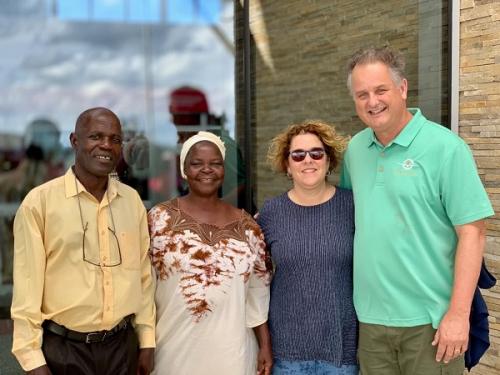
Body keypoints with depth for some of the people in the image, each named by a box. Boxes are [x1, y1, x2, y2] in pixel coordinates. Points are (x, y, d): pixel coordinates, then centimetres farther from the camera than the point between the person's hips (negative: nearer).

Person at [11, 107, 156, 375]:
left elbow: (143, 274, 7)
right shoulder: (39, 201, -10)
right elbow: (27, 286, -9)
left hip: (122, 345, 4)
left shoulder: (132, 200, 3)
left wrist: (146, 341, 7)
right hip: (64, 348, -4)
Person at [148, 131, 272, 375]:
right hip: (174, 348, -2)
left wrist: (265, 346, 5)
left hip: (231, 350, 2)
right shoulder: (160, 218, -3)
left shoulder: (246, 226, 4)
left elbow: (258, 292, 8)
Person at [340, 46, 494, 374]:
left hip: (429, 321, -5)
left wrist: (458, 313, -17)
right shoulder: (355, 150, 6)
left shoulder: (445, 147, -10)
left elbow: (471, 233, -13)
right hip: (370, 319, 5)